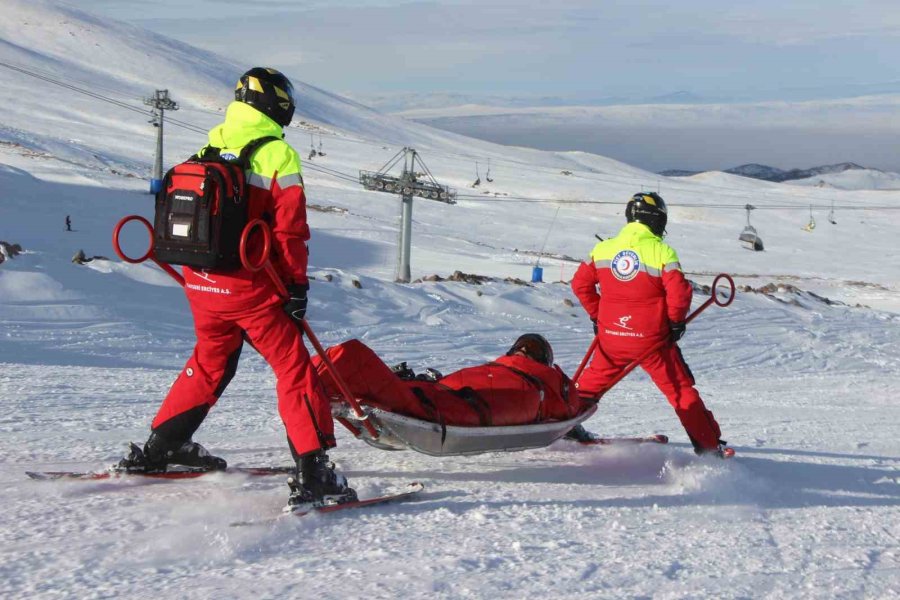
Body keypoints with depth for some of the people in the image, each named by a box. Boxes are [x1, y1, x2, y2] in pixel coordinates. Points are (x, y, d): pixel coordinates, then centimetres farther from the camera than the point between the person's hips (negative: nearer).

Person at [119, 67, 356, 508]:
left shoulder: (207, 150, 10)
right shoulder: (277, 155, -9)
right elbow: (290, 230, -11)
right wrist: (297, 286, -3)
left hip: (200, 284, 7)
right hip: (250, 289, -7)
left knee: (210, 363, 26)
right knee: (295, 371, -1)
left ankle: (159, 447, 35)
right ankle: (312, 472, -11)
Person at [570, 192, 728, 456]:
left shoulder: (603, 248, 1)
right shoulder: (662, 252, -12)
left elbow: (580, 283, 7)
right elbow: (679, 293, -18)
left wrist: (597, 315, 19)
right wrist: (677, 321, 0)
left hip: (611, 336, 3)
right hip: (652, 340, -3)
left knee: (593, 380, 25)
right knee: (681, 390, 7)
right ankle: (709, 445, 9)